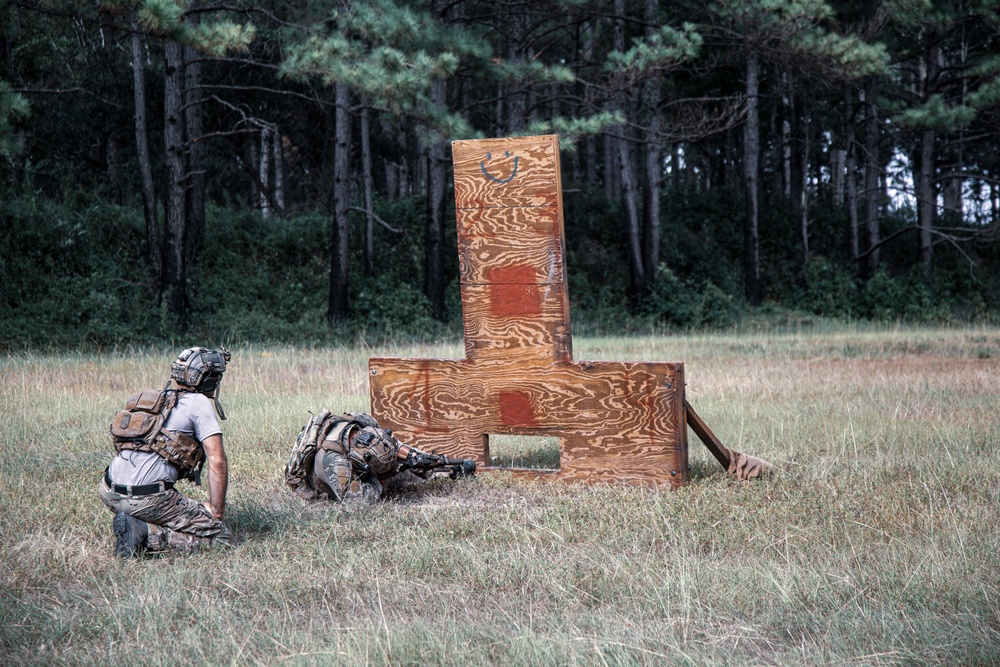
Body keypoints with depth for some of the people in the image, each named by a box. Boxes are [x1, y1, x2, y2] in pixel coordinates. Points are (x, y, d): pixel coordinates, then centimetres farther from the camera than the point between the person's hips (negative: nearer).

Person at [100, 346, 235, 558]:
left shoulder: (155, 399, 23)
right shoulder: (199, 403, 1)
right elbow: (217, 461, -8)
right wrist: (216, 513, 1)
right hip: (147, 498, -8)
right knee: (221, 536, -1)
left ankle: (132, 525, 9)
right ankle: (146, 534, -14)